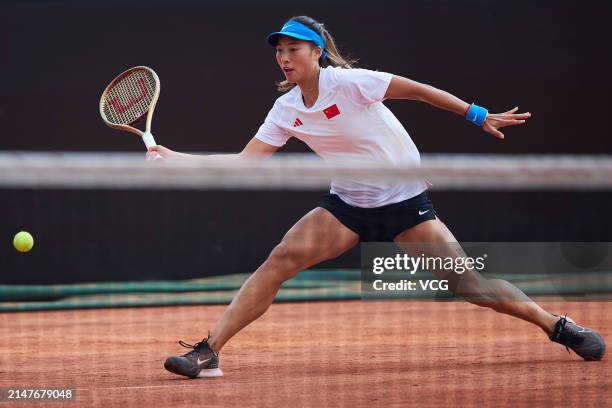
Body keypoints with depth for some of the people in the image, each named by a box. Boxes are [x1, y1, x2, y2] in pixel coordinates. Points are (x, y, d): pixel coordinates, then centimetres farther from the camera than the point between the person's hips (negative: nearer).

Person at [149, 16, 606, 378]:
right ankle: (208, 353, -15)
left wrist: (479, 115, -11)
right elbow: (243, 161, -2)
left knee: (465, 280, -12)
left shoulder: (347, 82, -17)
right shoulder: (286, 110, -1)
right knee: (280, 260, -15)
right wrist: (174, 156, -10)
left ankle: (557, 325, 3)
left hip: (404, 202, -4)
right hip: (349, 204, 4)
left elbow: (418, 90, -12)